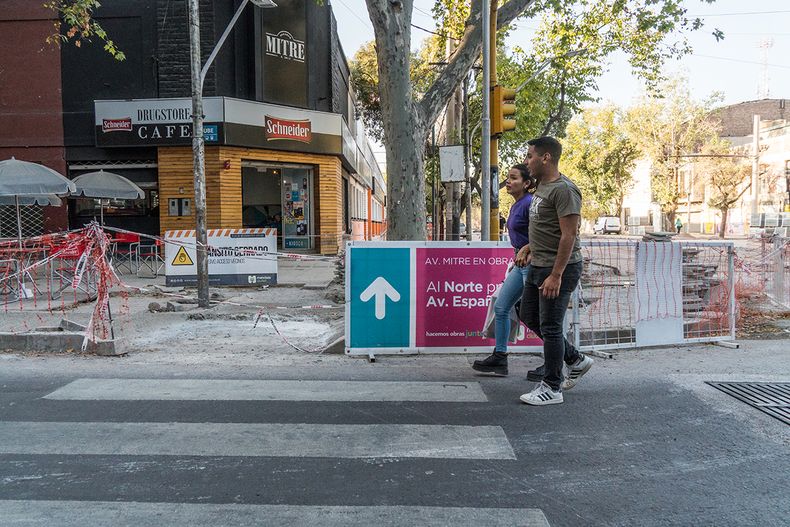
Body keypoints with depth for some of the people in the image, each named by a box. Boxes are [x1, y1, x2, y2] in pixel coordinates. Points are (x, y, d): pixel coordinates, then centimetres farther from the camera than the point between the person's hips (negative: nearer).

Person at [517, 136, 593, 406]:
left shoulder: (563, 190, -18)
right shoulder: (542, 186, 13)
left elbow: (569, 235, -22)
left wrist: (556, 275, -25)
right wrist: (528, 248, 14)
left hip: (559, 268, -10)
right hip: (538, 265, 10)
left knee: (550, 327, -3)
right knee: (529, 316, 18)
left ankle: (551, 388, 12)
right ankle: (576, 360, 30)